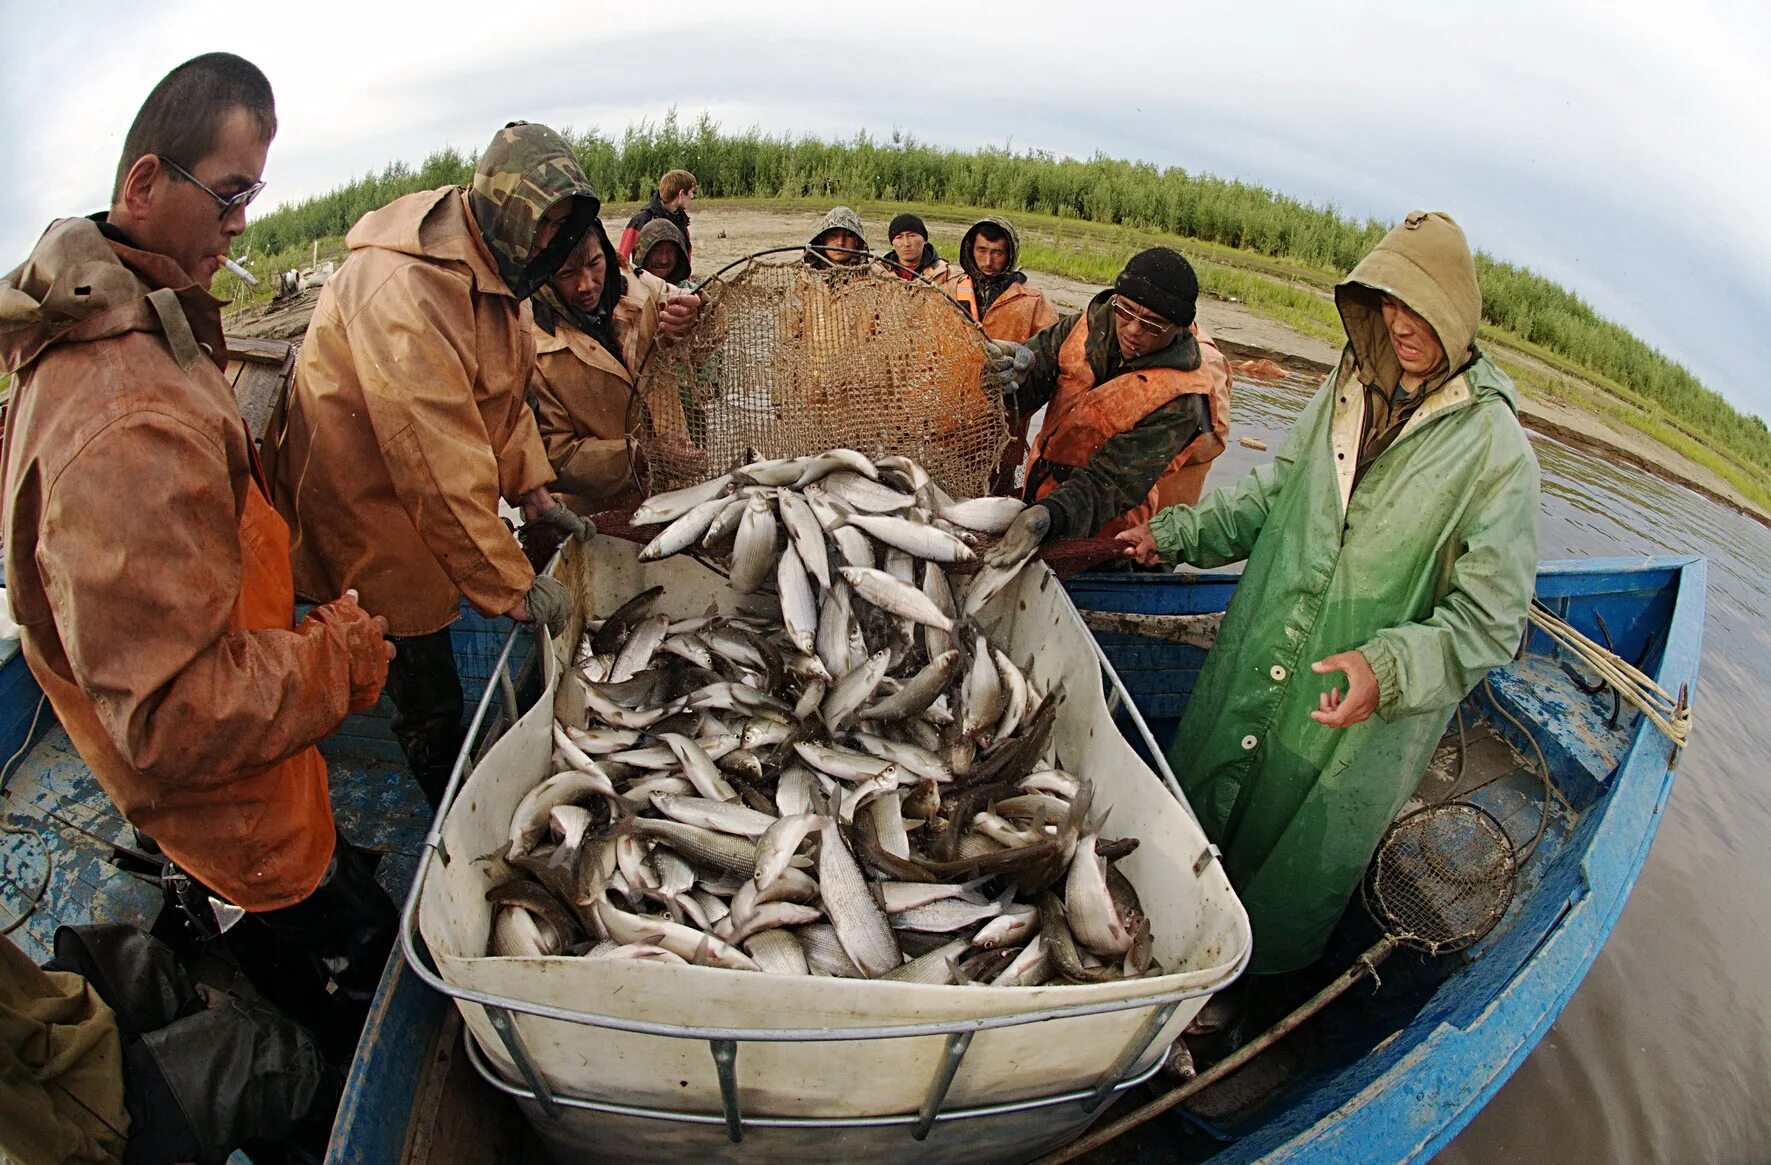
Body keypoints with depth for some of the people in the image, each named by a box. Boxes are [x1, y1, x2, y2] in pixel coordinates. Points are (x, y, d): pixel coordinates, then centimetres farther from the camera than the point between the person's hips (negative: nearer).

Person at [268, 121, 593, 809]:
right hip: (371, 514, -8)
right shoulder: (406, 285, -28)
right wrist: (510, 584, -29)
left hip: (427, 505, 8)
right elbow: (437, 458, -32)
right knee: (429, 703, 4)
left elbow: (505, 395, 11)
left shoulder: (493, 269, 5)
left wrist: (533, 491, -2)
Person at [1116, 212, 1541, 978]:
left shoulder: (1496, 452, -16)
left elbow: (1487, 622, -16)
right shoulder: (1346, 392, 1)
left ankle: (1253, 990, 45)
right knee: (1198, 814, 23)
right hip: (1248, 678, 5)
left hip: (1353, 726, -5)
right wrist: (1177, 534, 7)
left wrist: (1391, 668, -32)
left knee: (1286, 889, 16)